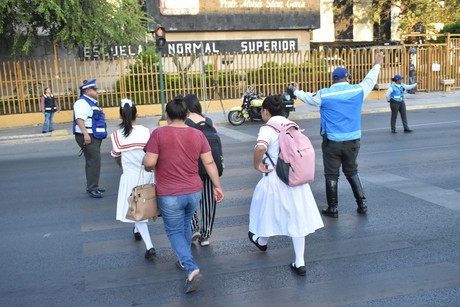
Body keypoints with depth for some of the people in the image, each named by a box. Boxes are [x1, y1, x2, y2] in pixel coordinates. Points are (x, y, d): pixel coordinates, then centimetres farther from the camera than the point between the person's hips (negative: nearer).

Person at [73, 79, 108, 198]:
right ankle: (92, 188, -10)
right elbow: (79, 119, -25)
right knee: (94, 161, -13)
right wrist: (85, 134, -32)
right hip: (87, 137, -10)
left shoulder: (91, 102, 18)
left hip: (94, 137, 10)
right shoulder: (82, 102, -13)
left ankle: (92, 186, 24)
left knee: (92, 161, 15)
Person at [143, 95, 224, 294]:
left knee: (175, 231, 10)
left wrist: (146, 166, 8)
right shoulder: (198, 135, -2)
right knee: (185, 226, 27)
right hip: (194, 192, 4)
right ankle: (185, 261, 43)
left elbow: (149, 163, -16)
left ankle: (192, 269, -6)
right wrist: (217, 186, 8)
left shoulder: (159, 133, -14)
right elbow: (209, 162, 0)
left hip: (169, 195, -4)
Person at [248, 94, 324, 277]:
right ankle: (299, 263, 13)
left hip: (274, 179, -5)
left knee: (268, 211, 21)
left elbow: (260, 147, -32)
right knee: (296, 217, 11)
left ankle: (262, 241, 48)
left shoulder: (268, 128, -13)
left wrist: (257, 164, -17)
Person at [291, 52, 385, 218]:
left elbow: (308, 97, 13)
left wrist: (296, 91, 34)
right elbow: (370, 80, 17)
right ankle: (362, 203, 18)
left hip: (332, 142, -2)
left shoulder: (324, 94, -5)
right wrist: (377, 65, 35)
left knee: (331, 175, 7)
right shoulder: (358, 90, -2)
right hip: (353, 140, 3)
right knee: (352, 171, 19)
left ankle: (332, 209, 13)